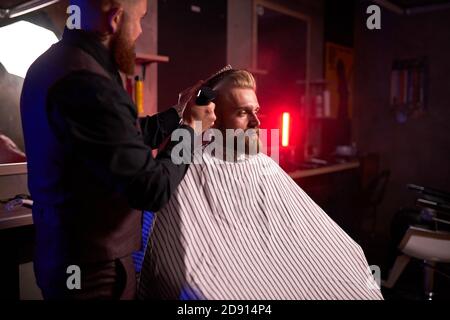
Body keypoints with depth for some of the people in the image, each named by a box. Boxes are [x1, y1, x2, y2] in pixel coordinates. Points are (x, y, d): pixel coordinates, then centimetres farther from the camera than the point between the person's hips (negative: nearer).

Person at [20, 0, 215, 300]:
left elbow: (123, 140, 10)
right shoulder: (87, 83, -27)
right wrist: (191, 126, -10)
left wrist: (177, 114, 13)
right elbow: (154, 189, -24)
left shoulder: (54, 63, 5)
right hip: (95, 267, -9)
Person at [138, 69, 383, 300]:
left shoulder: (267, 166, 12)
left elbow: (315, 228, 11)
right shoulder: (192, 172, -9)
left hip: (287, 277, 6)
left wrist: (353, 263, 3)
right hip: (236, 285, -6)